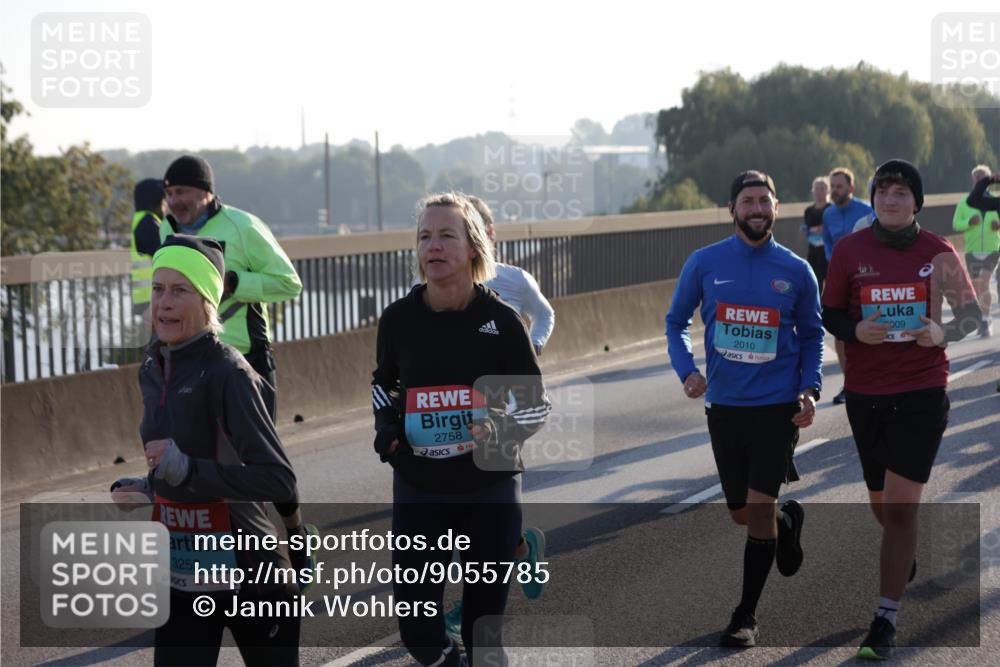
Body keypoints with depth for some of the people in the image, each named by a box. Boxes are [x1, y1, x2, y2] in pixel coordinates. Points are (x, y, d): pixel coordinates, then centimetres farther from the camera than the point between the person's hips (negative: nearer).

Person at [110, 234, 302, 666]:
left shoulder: (226, 372, -16)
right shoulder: (153, 371, 7)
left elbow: (279, 481, -23)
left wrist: (186, 469, -29)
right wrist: (142, 488, 6)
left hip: (246, 576, -6)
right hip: (180, 578, 6)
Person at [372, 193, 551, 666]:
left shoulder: (501, 320, -9)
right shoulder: (398, 319, -3)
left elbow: (536, 403, -2)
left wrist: (505, 429, -22)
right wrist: (385, 422, -2)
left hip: (490, 489, -2)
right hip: (418, 490, 2)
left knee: (483, 625, 4)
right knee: (416, 627, 1)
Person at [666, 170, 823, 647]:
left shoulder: (796, 271, -1)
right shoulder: (704, 263, -1)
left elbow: (811, 335, 11)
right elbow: (676, 322, 8)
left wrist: (810, 389, -4)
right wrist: (686, 371, -9)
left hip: (778, 408, -2)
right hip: (724, 406, 2)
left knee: (758, 507, -10)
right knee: (741, 514, 11)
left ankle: (746, 616, 3)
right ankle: (788, 521, 47)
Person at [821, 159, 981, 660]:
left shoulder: (938, 253, -5)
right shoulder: (849, 250, -2)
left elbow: (971, 314, 0)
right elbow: (830, 314, 4)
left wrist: (943, 333, -22)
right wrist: (857, 331, -18)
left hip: (921, 393, -3)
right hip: (865, 394, 3)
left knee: (901, 506, -9)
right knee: (881, 501, 17)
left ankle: (886, 619, -4)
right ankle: (907, 554, 52)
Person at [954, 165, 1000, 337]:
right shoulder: (965, 202, 3)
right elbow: (955, 224, 0)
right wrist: (969, 222, -19)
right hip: (972, 252, 2)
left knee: (984, 284, -16)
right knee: (976, 287, 7)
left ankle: (985, 321, -10)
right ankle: (985, 320, 26)